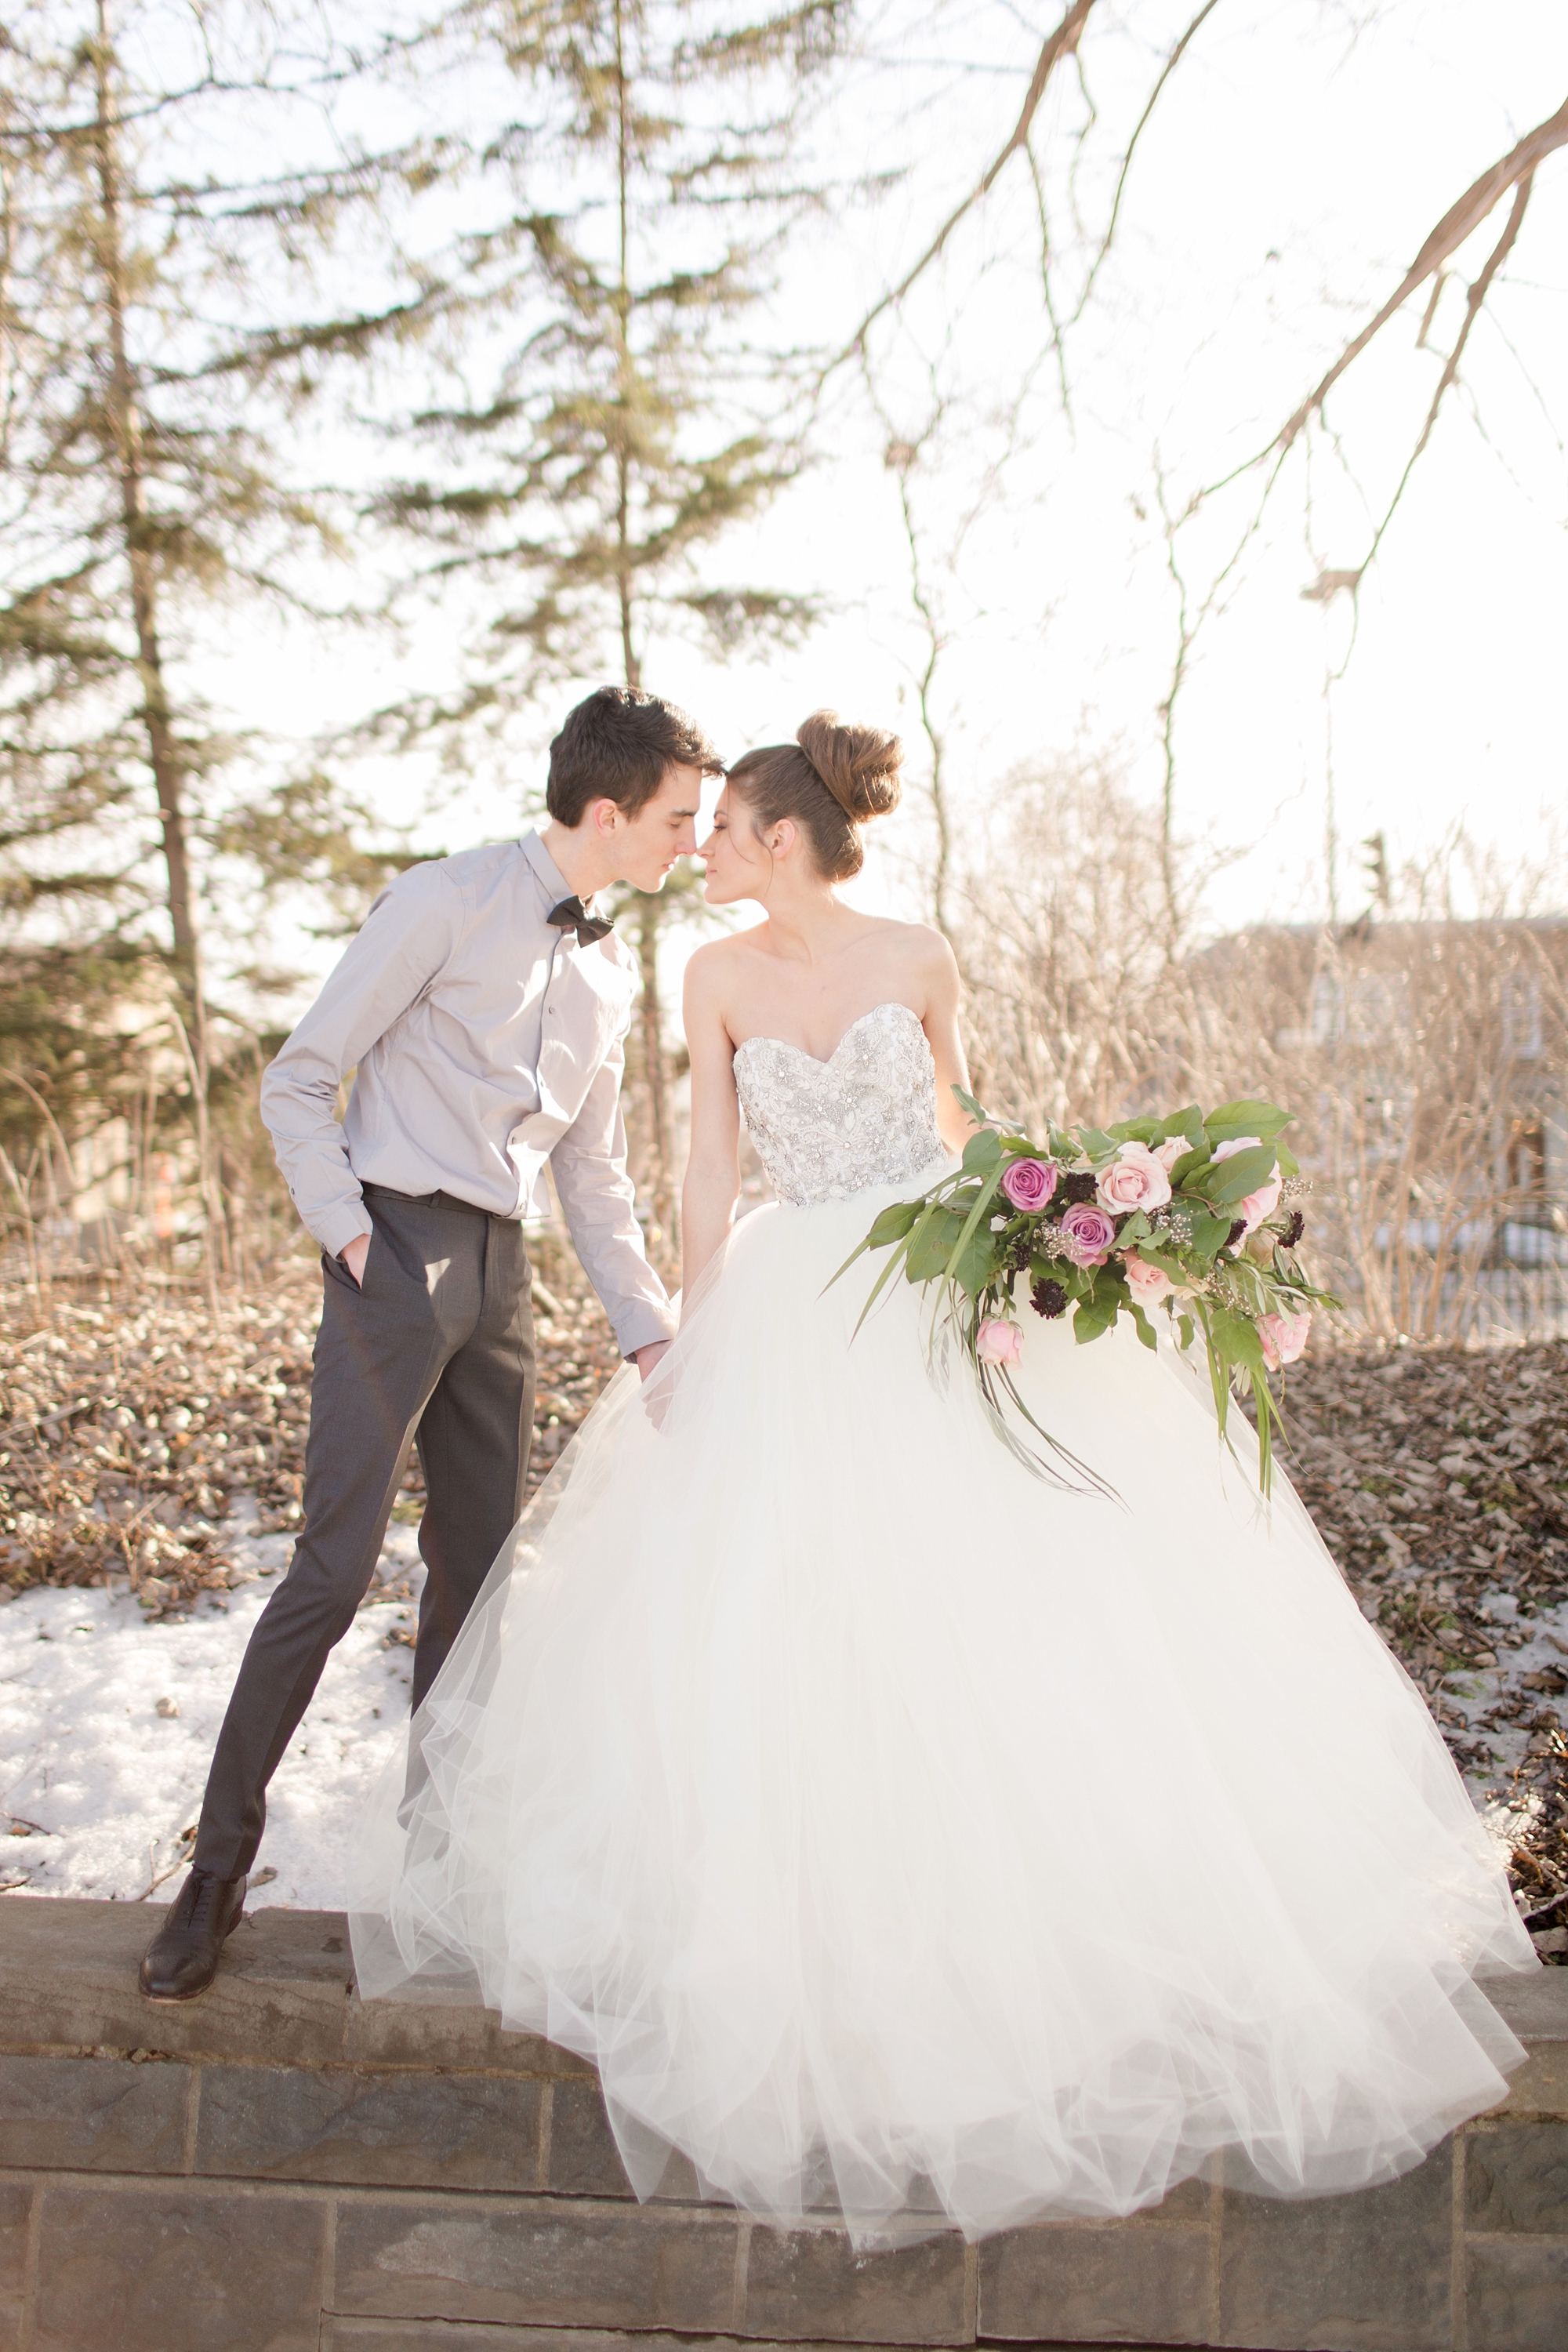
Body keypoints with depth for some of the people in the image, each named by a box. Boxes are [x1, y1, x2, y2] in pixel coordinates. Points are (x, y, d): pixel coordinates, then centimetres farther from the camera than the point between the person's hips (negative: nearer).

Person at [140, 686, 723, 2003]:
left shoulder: (612, 973, 14)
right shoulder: (445, 905, -6)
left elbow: (596, 1174, 19)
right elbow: (299, 1082, -5)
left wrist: (653, 1333, 13)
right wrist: (347, 1232, -13)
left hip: (502, 1274, 7)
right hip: (400, 1253, -7)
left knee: (478, 1572, 9)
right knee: (335, 1571, -9)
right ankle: (219, 1867, 3)